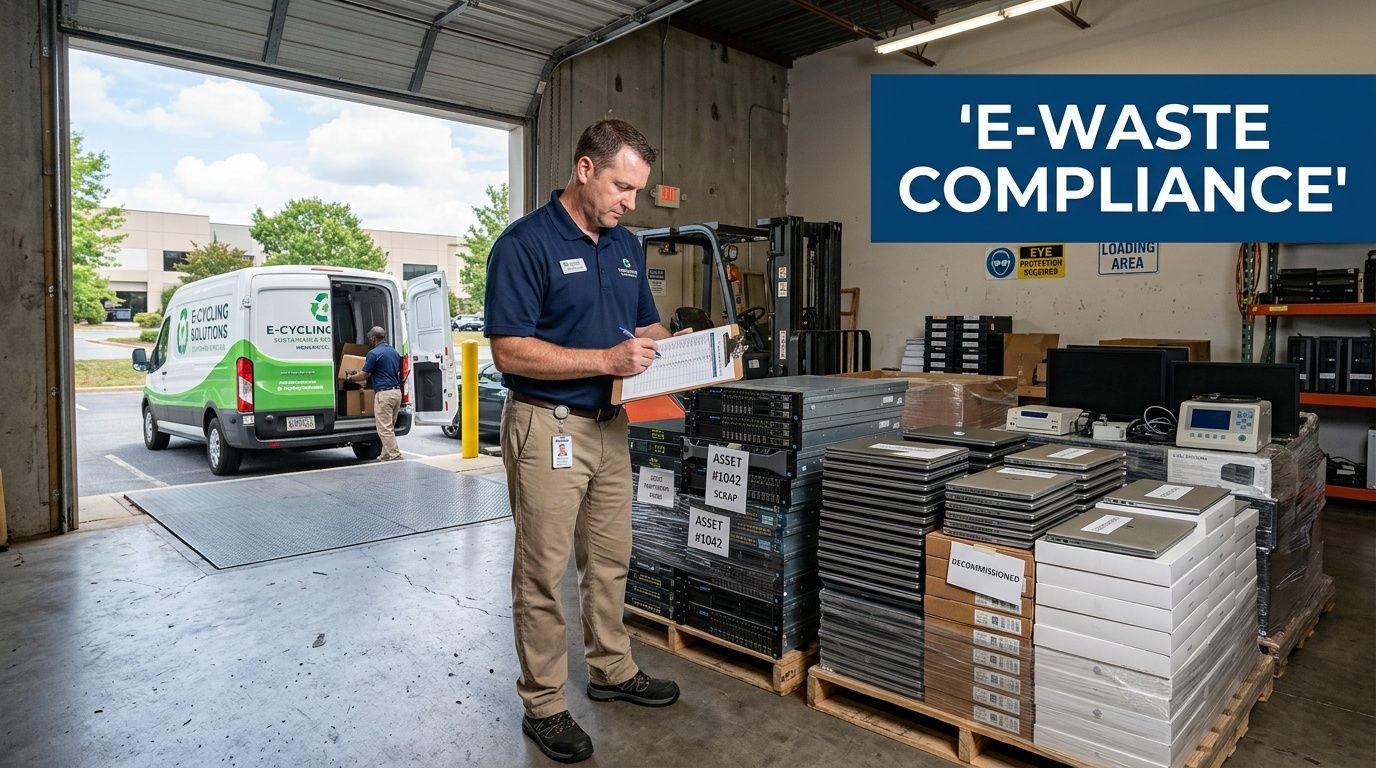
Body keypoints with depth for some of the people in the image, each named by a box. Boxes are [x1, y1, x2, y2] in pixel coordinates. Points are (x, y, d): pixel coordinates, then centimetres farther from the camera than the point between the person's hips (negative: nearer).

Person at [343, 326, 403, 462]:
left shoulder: (374, 353, -9)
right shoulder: (395, 352, 14)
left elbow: (364, 375, -4)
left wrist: (350, 377, 16)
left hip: (384, 393, -8)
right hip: (397, 391, 8)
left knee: (384, 428, -3)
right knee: (389, 427, 14)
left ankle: (394, 455, -6)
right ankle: (386, 456, 17)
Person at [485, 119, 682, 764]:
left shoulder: (627, 246, 10)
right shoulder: (525, 244, -13)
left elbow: (646, 325, 19)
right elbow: (510, 350, -19)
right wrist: (606, 360, -25)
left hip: (610, 424, 7)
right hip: (547, 426, -7)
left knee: (611, 560, 18)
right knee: (543, 572, 5)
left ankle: (612, 670, 37)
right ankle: (544, 705, 21)